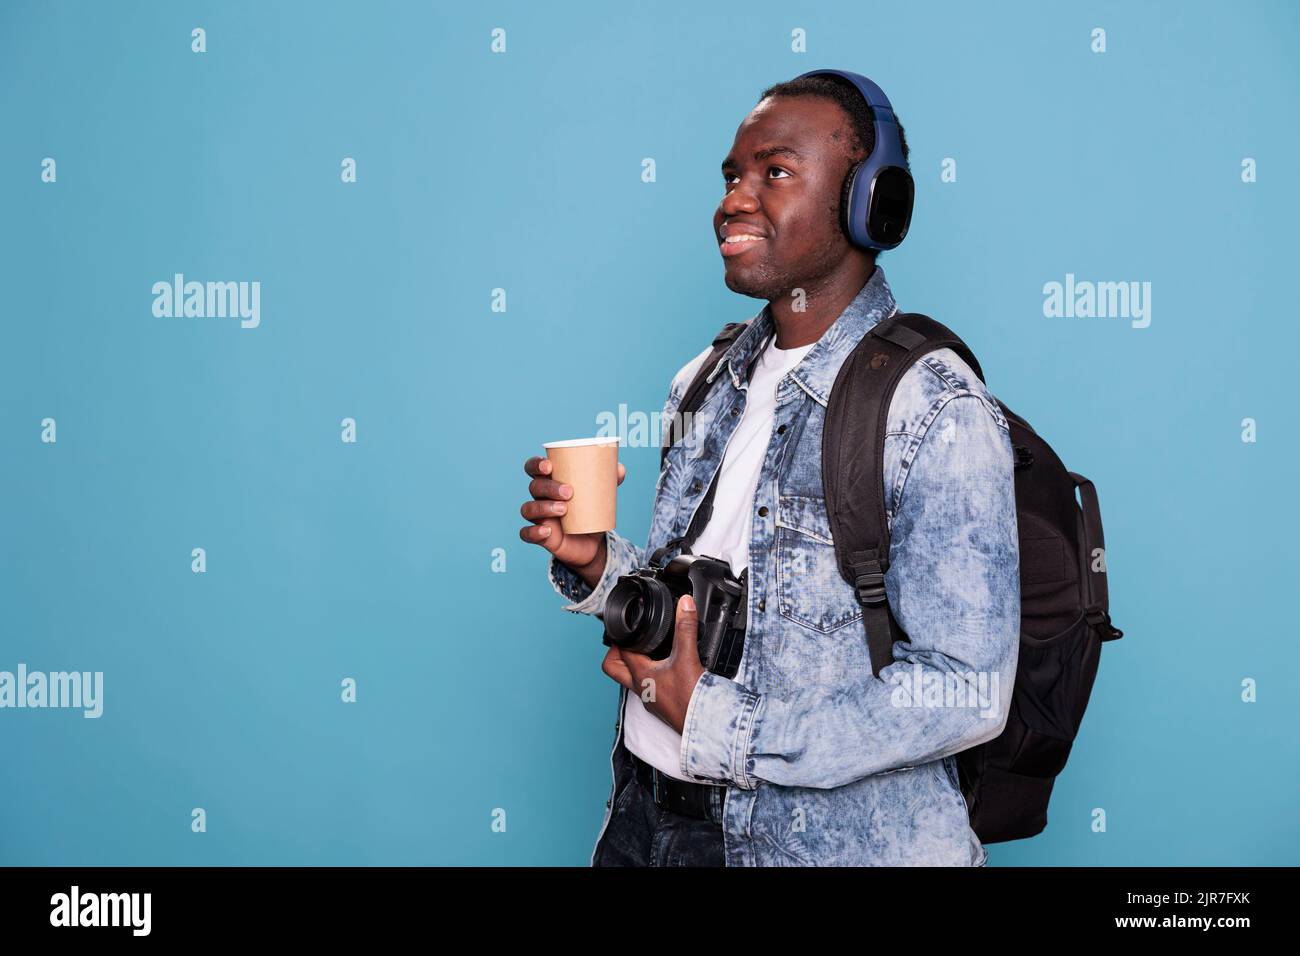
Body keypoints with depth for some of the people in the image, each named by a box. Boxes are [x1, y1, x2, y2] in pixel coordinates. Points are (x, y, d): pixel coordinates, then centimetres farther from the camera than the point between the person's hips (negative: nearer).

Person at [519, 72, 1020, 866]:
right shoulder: (706, 384, 6)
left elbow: (966, 692, -21)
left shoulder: (938, 414, -16)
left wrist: (715, 723, -21)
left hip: (827, 842, -6)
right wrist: (598, 567, -6)